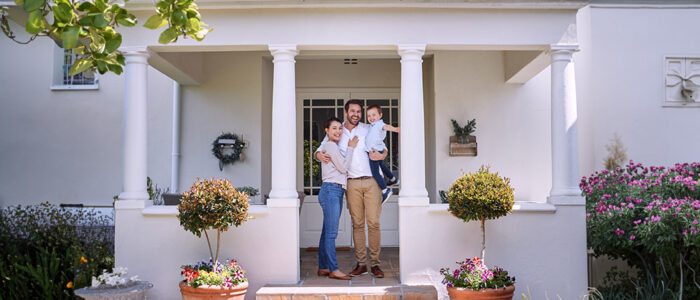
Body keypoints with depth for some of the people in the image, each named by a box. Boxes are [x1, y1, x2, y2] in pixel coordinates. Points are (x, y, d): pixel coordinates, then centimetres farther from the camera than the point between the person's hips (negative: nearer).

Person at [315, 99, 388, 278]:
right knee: (357, 224, 3)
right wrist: (319, 155, -10)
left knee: (373, 223, -4)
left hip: (372, 181, -1)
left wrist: (382, 155, -9)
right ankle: (361, 264, 9)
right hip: (352, 184, 1)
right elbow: (320, 150, 15)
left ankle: (375, 263, 3)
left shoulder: (368, 130, 9)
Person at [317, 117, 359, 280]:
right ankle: (333, 269, -8)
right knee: (331, 232, -9)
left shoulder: (333, 146, 22)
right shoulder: (330, 145, -8)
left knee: (327, 232, 10)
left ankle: (323, 267, 14)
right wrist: (351, 148, -1)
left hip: (336, 191, 10)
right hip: (331, 190, -10)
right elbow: (343, 167, -10)